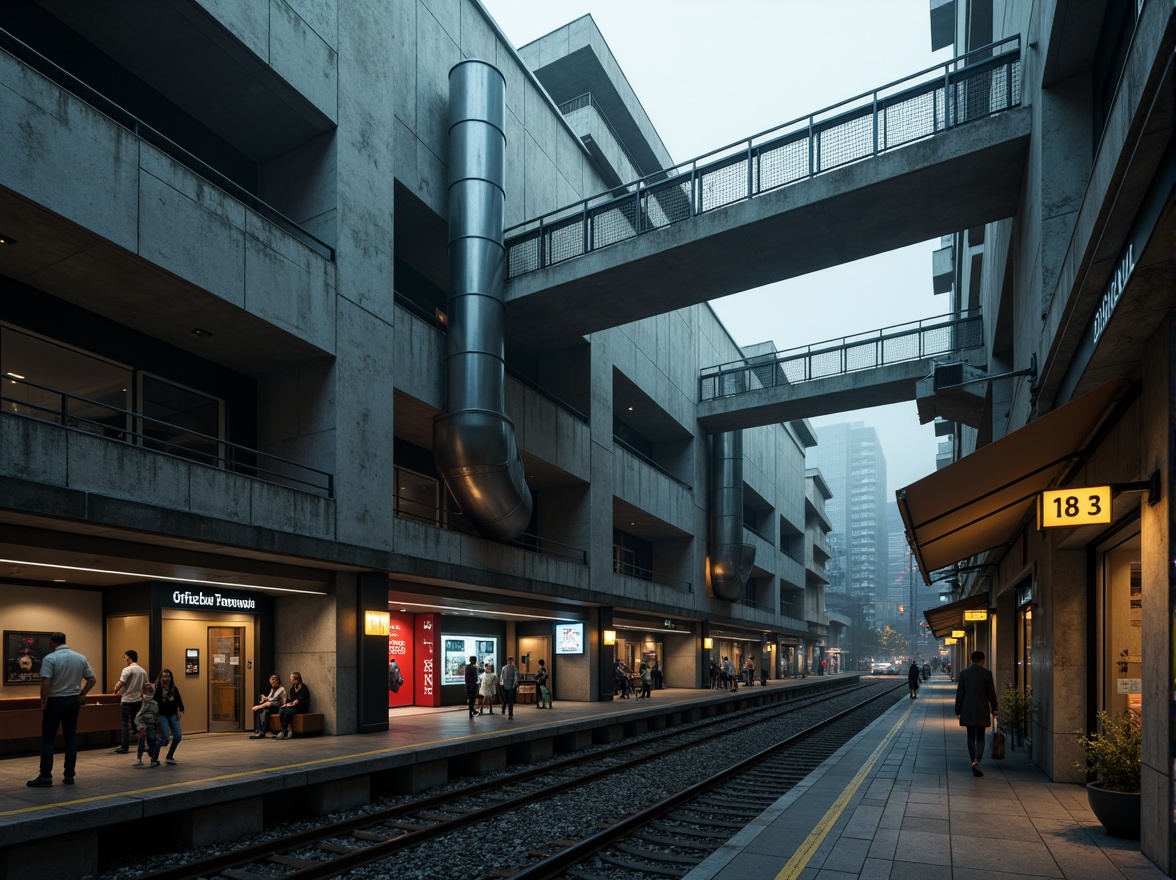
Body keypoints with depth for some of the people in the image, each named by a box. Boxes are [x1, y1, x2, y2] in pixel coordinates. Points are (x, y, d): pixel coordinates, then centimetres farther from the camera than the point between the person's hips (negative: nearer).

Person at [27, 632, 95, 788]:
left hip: (55, 701, -4)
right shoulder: (81, 658, 5)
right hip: (73, 701, 5)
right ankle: (69, 775, 10)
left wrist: (43, 702, -10)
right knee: (71, 738, 8)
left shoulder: (50, 658, -11)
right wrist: (81, 695, 11)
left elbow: (46, 683, -19)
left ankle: (45, 776, 2)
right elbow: (92, 680, 4)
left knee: (48, 739, 2)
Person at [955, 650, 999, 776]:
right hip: (982, 710, -1)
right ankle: (976, 762, -13)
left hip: (968, 710, 1)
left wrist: (958, 711, 7)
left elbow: (959, 693, 1)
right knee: (980, 738, 6)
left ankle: (974, 762, 10)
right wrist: (994, 708, 12)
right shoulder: (987, 673, -5)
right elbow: (991, 693, -2)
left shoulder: (964, 673, -1)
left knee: (971, 737, 11)